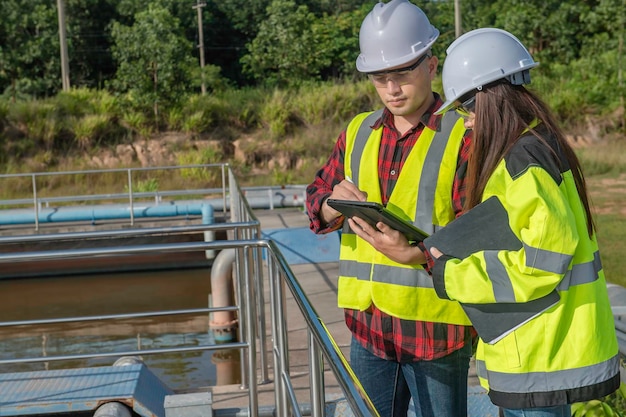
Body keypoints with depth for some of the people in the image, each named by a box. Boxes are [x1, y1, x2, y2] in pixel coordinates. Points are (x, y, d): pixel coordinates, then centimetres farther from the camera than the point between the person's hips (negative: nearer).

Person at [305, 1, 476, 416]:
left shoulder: (463, 136, -9)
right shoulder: (358, 132, 10)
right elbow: (316, 200, 11)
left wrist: (415, 253, -28)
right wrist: (333, 204, -13)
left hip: (435, 324, -5)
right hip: (368, 323, 5)